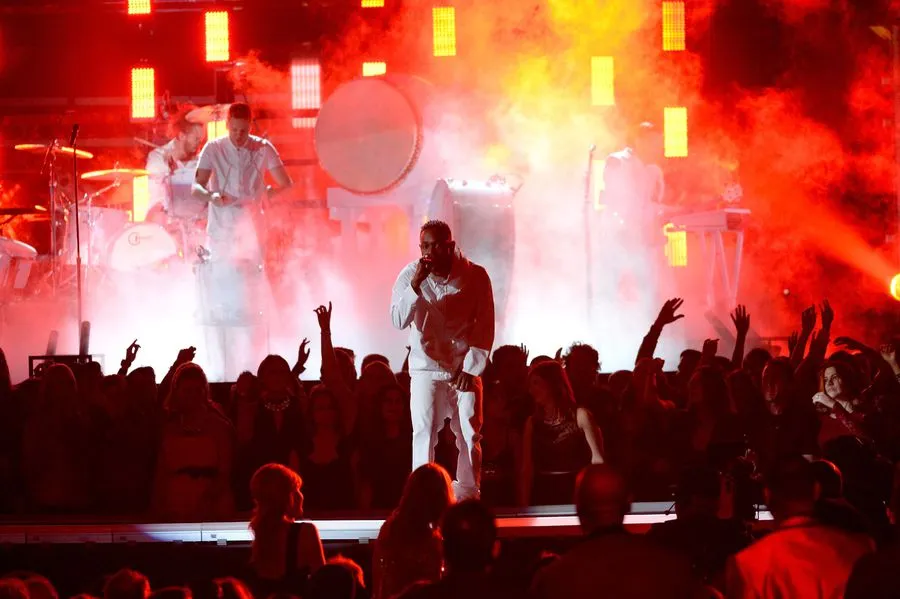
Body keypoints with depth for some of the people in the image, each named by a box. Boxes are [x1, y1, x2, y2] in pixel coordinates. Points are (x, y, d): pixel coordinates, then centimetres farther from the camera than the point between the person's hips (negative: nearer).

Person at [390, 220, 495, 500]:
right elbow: (399, 321, -15)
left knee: (470, 435, 0)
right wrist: (415, 286, -27)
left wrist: (471, 368, -8)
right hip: (426, 368, -1)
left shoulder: (475, 276, -7)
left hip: (465, 369, 1)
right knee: (424, 433, -10)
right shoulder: (410, 275, -7)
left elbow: (485, 327, -3)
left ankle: (468, 499, 8)